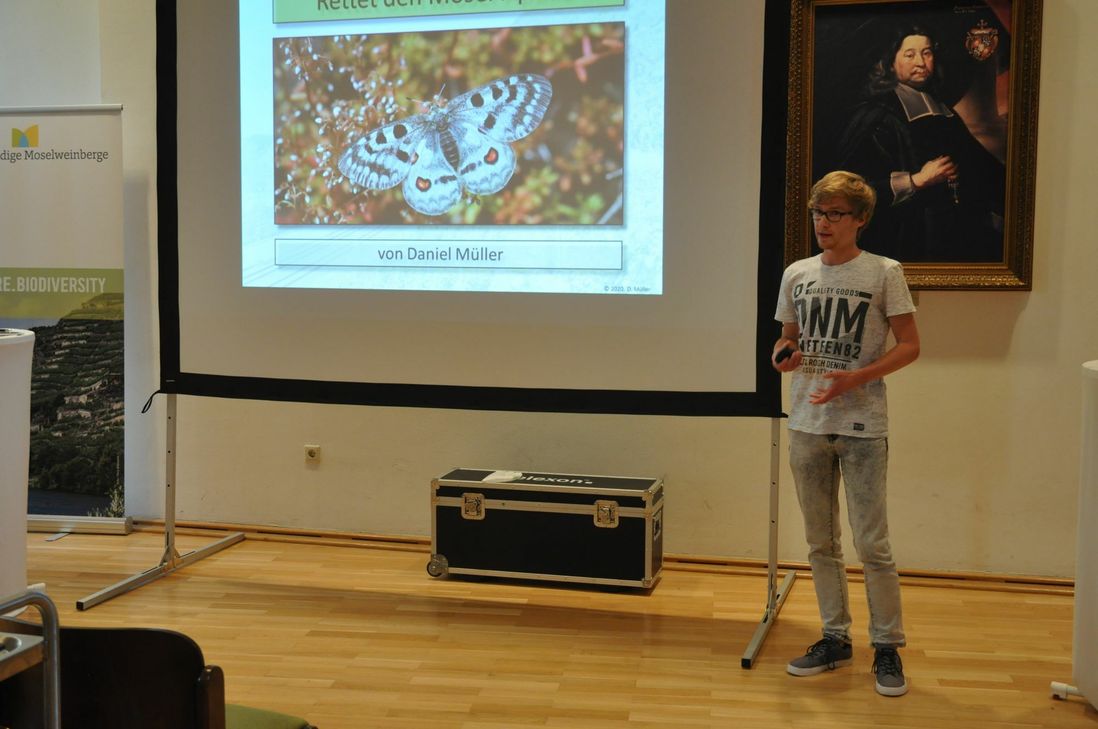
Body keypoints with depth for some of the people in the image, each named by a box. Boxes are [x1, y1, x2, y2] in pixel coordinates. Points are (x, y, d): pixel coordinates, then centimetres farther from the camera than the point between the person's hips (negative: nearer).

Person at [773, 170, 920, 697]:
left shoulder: (883, 273, -5)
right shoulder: (797, 275, 7)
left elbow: (909, 346, -5)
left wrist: (855, 378, -18)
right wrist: (784, 357, -7)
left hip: (862, 427, -5)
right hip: (807, 423, 5)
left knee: (872, 544, -1)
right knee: (821, 543, 12)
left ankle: (888, 647, 15)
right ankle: (835, 638, 25)